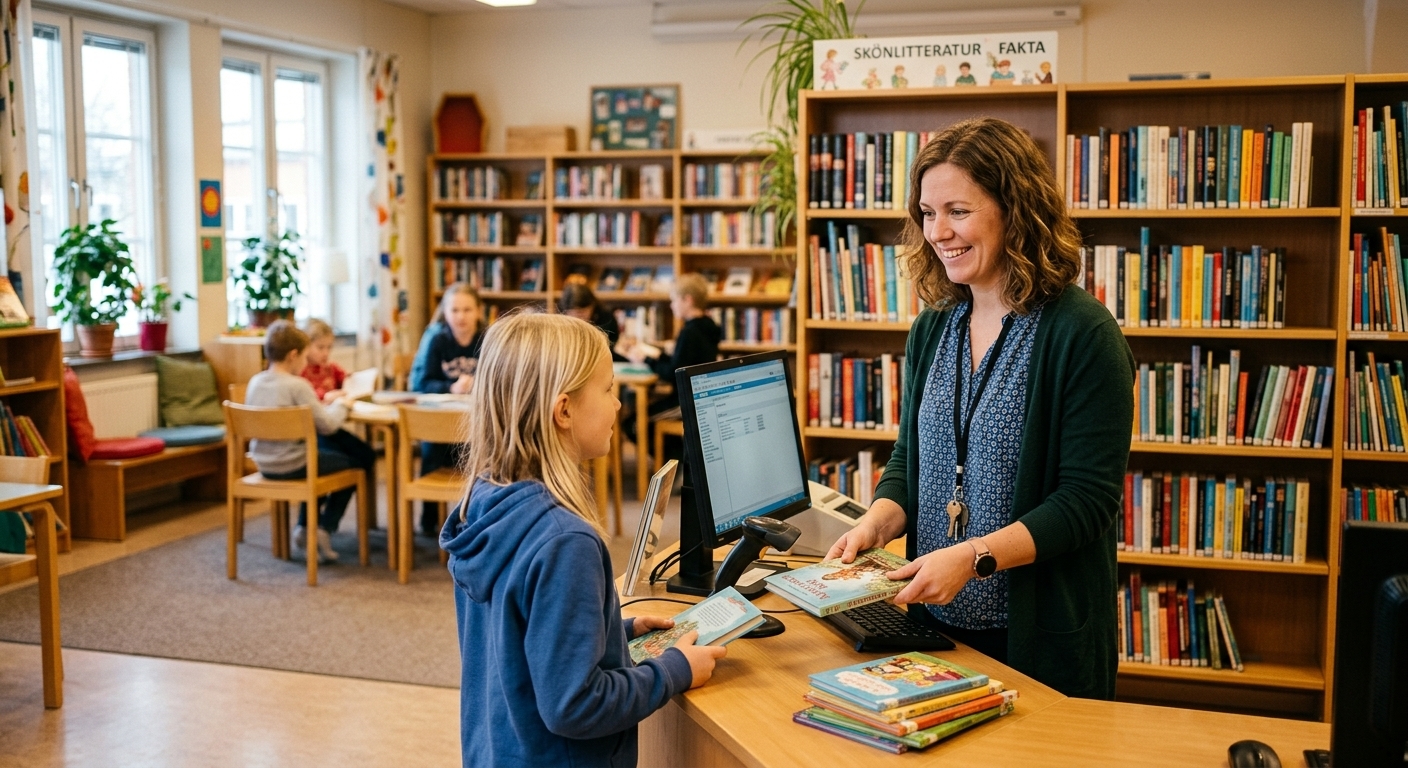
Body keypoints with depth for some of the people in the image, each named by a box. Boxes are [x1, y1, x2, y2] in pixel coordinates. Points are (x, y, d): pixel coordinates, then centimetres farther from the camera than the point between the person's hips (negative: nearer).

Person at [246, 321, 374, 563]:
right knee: (354, 463, 13)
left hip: (263, 464, 8)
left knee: (325, 452, 34)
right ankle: (325, 529, 11)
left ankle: (304, 527, 27)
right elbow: (327, 425, -21)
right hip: (292, 466, -8)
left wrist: (325, 404, 14)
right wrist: (341, 404, -1)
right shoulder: (297, 385, -19)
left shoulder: (255, 382, 3)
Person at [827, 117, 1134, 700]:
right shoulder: (933, 328, 6)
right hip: (936, 620, 6)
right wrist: (874, 524, -7)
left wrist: (973, 556, -26)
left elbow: (1088, 499, -17)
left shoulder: (1083, 335, -15)